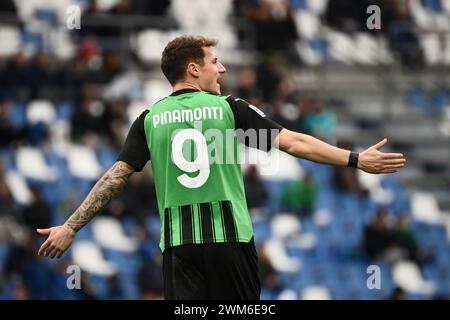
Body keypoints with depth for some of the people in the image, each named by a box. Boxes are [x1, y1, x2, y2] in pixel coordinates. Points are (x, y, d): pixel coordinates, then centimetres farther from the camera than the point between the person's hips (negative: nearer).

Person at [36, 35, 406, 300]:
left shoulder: (150, 119, 6)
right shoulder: (230, 108, 0)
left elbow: (115, 177, 3)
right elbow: (294, 142, -4)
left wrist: (70, 227, 9)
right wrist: (356, 159, -1)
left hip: (178, 243, 2)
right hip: (230, 237, -2)